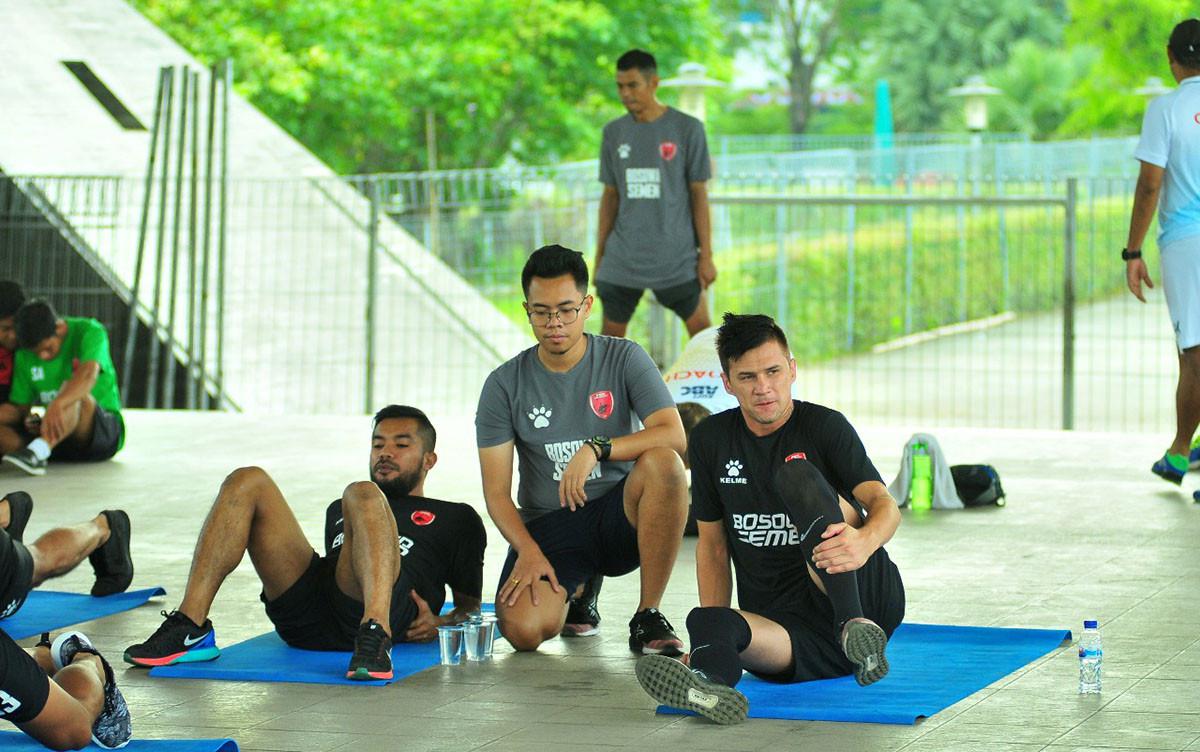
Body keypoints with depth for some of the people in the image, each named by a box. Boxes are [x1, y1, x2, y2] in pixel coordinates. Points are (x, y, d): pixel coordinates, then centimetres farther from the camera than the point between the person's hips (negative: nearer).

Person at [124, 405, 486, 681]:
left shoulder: (455, 518, 29)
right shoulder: (339, 511, 42)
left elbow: (469, 606, 23)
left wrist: (440, 624, 0)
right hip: (305, 618, 4)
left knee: (362, 495, -30)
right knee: (246, 482, -11)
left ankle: (375, 635, -54)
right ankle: (190, 629, -26)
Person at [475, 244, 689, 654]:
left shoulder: (623, 359, -1)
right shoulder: (505, 384, 0)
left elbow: (674, 435, -16)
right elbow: (497, 492, -2)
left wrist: (597, 448, -30)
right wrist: (528, 551, -19)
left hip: (621, 516, -1)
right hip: (547, 527, 1)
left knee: (664, 463, -34)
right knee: (523, 630, -26)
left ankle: (648, 618, -19)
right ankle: (577, 590, 15)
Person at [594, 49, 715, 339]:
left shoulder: (688, 129, -4)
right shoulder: (614, 133, 7)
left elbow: (699, 194, -2)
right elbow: (610, 196, 13)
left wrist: (706, 255, -4)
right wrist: (599, 255, 11)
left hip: (677, 259, -3)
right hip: (623, 259, 3)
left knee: (700, 327, -2)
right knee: (612, 332, 4)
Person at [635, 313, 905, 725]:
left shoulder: (824, 426, -1)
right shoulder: (711, 440, 11)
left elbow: (884, 504, -15)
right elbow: (712, 543, 16)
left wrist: (864, 540, -41)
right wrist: (713, 635, 2)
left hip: (864, 594, -3)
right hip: (784, 624, 3)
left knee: (797, 474, -26)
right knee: (706, 622, -31)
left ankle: (855, 626, -45)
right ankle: (709, 683, -69)